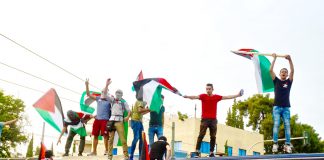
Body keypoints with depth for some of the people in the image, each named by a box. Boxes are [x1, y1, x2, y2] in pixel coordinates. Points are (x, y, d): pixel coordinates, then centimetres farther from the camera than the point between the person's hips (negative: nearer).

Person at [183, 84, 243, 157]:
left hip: (213, 120, 3)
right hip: (204, 119, -3)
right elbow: (195, 97, -16)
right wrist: (187, 96, -34)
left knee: (213, 137, 3)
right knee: (201, 135, -8)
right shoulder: (203, 96, 0)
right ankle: (197, 150, -6)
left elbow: (227, 97, 14)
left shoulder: (216, 97, 9)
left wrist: (237, 95, 16)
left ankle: (211, 152, 9)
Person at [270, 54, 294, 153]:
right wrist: (274, 59, 1)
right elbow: (271, 70, 3)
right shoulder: (276, 81, 11)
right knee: (276, 125, -9)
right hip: (276, 107, 0)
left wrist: (290, 60, -10)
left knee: (287, 125, -6)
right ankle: (275, 144, -10)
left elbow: (292, 71, -1)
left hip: (286, 107, 1)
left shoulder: (289, 82, 11)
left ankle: (288, 144, -8)